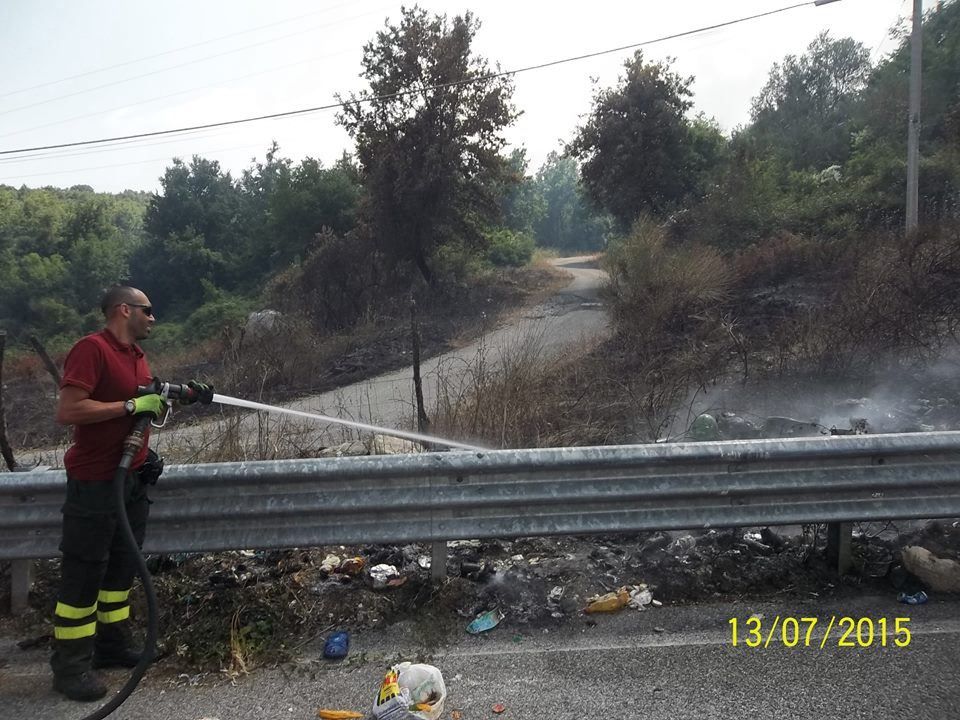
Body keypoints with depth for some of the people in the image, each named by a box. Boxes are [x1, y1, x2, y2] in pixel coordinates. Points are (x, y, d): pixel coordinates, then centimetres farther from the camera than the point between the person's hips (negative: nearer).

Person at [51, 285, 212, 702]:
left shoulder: (136, 355, 11)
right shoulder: (91, 348, -16)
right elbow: (67, 411, -24)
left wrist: (184, 396, 4)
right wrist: (132, 405, -23)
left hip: (133, 478, 9)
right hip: (94, 483, -9)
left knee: (122, 565, 15)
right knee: (84, 571, 0)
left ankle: (112, 645, 27)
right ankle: (70, 665, 11)